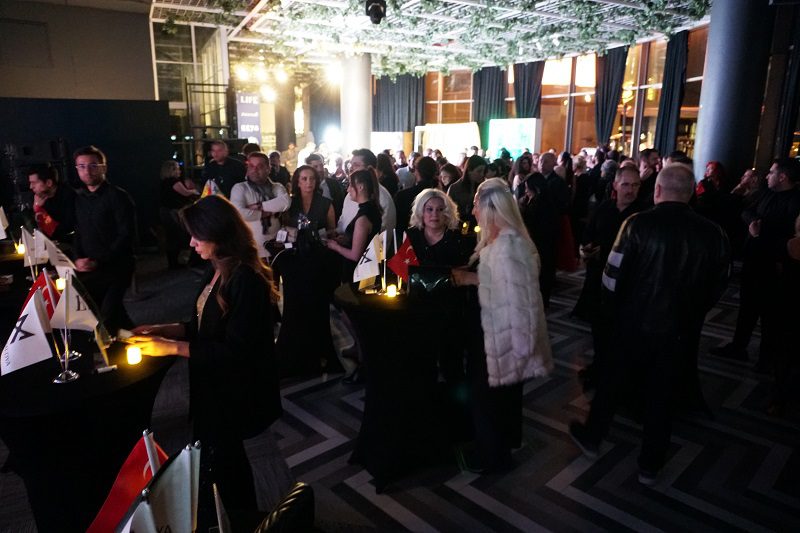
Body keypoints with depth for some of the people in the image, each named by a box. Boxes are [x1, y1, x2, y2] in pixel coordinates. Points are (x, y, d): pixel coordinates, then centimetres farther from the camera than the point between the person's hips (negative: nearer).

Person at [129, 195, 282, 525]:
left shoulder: (246, 281, -26)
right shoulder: (217, 271, 3)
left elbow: (235, 351, -26)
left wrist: (172, 347, -24)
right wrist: (162, 329, 1)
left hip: (234, 393, -9)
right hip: (213, 386, 9)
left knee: (219, 469, 7)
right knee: (224, 462, 23)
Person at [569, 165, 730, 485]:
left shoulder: (638, 224, -16)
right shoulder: (712, 233, -5)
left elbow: (613, 276, -14)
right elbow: (718, 285, 3)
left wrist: (612, 311, 3)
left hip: (634, 324, -2)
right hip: (681, 330, 3)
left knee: (611, 382, 18)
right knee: (661, 397, 15)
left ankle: (591, 437, 36)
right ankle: (650, 466, 29)